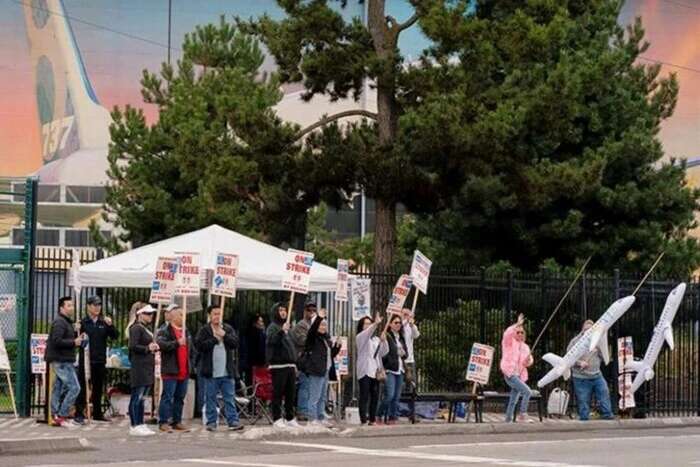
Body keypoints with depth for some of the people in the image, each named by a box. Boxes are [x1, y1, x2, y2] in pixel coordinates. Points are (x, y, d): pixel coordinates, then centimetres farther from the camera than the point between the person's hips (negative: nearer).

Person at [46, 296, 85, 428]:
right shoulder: (59, 322, -13)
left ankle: (56, 416, 15)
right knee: (74, 388, -13)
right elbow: (57, 341, -22)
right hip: (61, 361, -11)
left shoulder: (67, 322, 20)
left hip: (62, 361, 11)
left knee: (59, 389, 12)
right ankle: (62, 416, -11)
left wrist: (77, 338, 8)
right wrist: (74, 342, -18)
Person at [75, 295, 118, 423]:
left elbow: (115, 336, 2)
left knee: (98, 387, 13)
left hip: (100, 360, 4)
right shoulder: (83, 322, -2)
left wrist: (110, 325, -13)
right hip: (86, 359, -4)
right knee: (83, 387, -4)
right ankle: (79, 413, -3)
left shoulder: (104, 322, 9)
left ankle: (97, 413, 23)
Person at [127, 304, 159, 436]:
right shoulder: (136, 328, -10)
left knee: (141, 398, 13)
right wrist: (147, 348, -20)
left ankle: (140, 425, 17)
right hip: (139, 367, -10)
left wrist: (153, 348, 10)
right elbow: (133, 346, -20)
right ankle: (135, 426, -7)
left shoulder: (146, 329, 20)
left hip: (147, 368, 10)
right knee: (137, 398, -7)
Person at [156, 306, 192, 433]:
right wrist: (177, 343, -30)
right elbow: (161, 344, -23)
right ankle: (163, 422, -3)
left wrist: (190, 367, 21)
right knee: (167, 397, -6)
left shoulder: (186, 332, 19)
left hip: (184, 372, 7)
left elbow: (190, 349, 28)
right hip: (170, 371, -7)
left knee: (180, 398, 10)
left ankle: (177, 421, 17)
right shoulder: (164, 331, -5)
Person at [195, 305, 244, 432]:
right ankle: (211, 422, 9)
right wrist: (215, 339, -10)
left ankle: (233, 421, 0)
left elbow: (235, 343, 0)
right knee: (211, 398, 4)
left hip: (227, 371, 2)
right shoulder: (204, 330, 2)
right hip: (211, 371, -2)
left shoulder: (228, 329, 11)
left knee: (229, 397, 1)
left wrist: (224, 335, -11)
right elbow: (199, 345, -11)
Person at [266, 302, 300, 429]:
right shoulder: (273, 327, -3)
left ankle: (290, 418, 14)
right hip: (278, 365, -8)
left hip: (290, 365, 8)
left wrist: (294, 364, 20)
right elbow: (271, 340, -23)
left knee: (290, 394, 9)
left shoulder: (287, 327, 20)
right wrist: (281, 331, -39)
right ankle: (277, 419, -4)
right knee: (278, 393, -6)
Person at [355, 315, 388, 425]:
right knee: (364, 396, -10)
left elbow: (384, 353, 9)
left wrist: (384, 341, -8)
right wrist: (376, 324, -35)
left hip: (375, 371, 6)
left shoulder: (376, 339, 21)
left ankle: (372, 419, 9)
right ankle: (363, 420, -12)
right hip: (364, 370, -6)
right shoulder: (360, 337, 3)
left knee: (375, 396, 4)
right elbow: (367, 333, -20)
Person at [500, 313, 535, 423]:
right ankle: (523, 415, -19)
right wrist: (517, 324, -29)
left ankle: (508, 420, 17)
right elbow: (507, 334, -22)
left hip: (519, 376, 7)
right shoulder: (509, 342, 1)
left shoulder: (525, 347, 19)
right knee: (527, 392, -21)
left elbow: (528, 363, 16)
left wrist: (528, 360, -8)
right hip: (510, 374, -7)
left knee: (513, 400, 10)